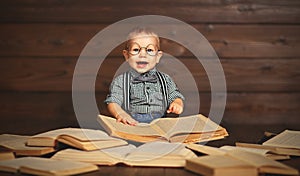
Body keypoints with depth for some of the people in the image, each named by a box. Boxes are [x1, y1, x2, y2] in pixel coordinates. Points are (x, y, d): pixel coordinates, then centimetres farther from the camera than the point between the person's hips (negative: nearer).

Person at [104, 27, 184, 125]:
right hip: (132, 124, -3)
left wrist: (177, 104, -8)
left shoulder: (165, 80, 20)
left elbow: (176, 97, 18)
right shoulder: (120, 81, 11)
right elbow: (112, 102, 0)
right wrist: (120, 113, -24)